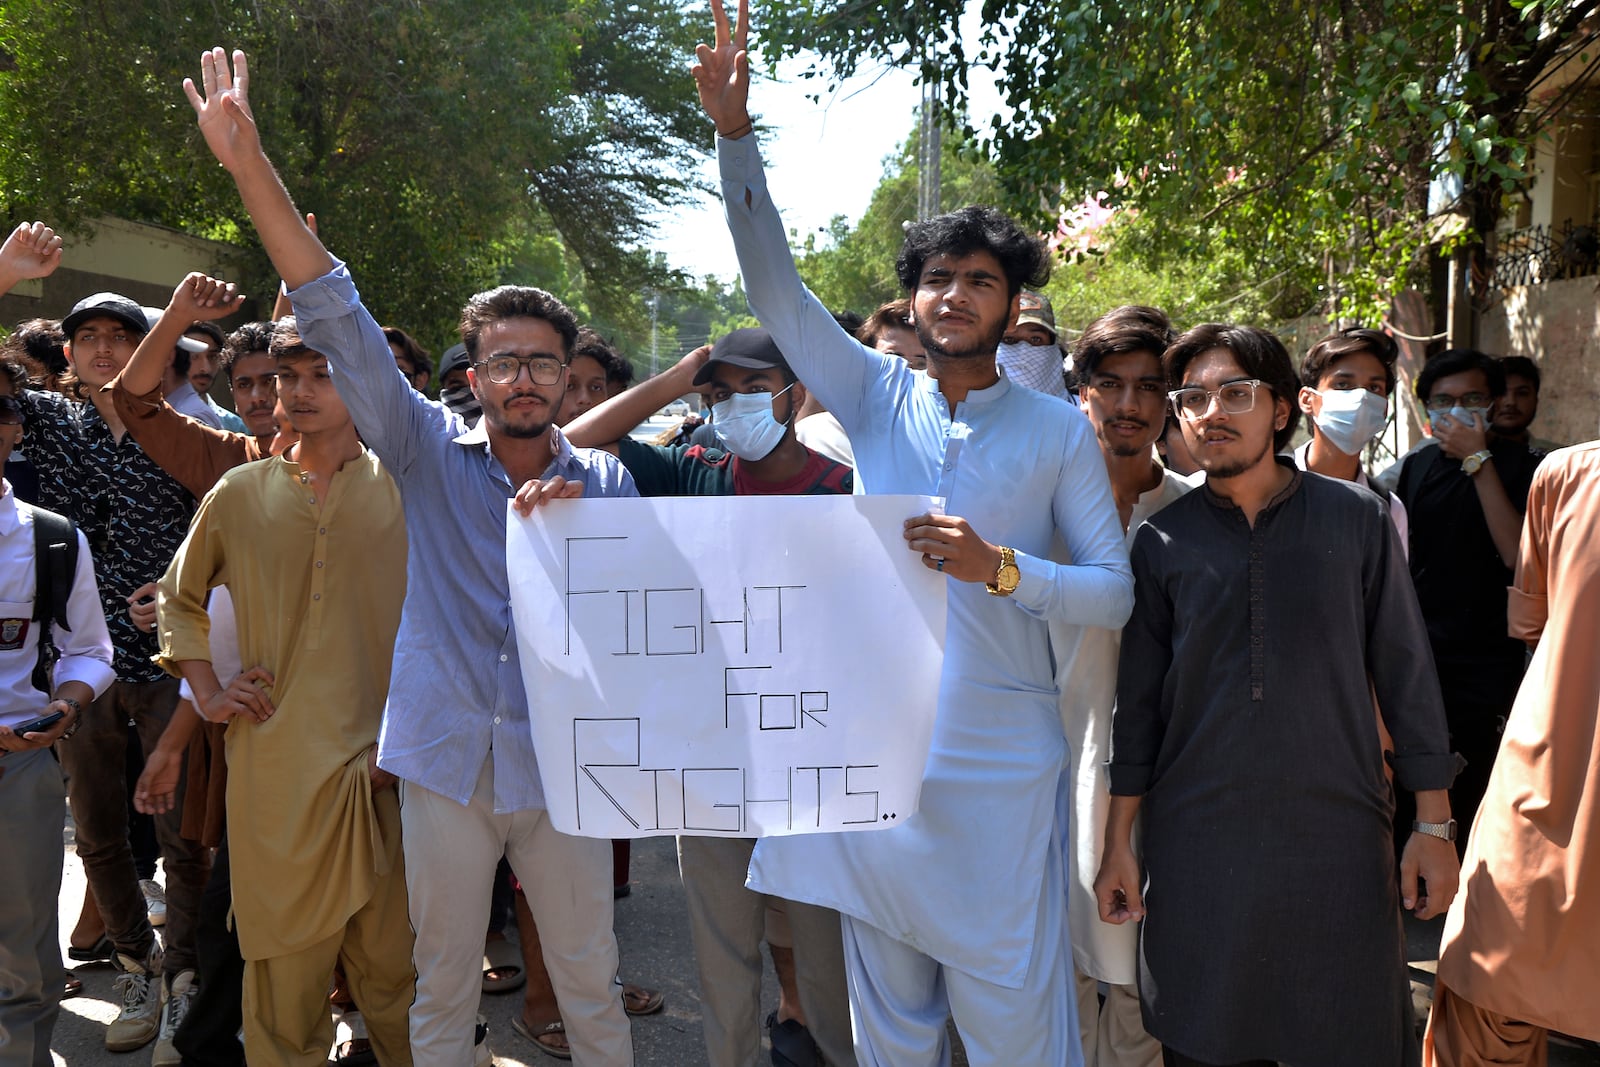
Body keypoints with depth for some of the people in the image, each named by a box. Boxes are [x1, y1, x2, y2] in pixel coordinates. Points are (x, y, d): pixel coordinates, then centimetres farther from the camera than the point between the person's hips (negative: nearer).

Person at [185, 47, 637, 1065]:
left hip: (560, 761, 1)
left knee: (591, 985, 11)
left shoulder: (604, 481, 3)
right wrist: (250, 164, -14)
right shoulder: (430, 452, 0)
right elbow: (338, 321, -7)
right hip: (447, 755, 0)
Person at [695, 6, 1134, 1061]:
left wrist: (1001, 567, -20)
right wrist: (735, 133, -12)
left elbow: (1114, 591, -2)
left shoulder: (1059, 430, 0)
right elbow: (774, 285, -3)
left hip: (1002, 767, -2)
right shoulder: (879, 399, 5)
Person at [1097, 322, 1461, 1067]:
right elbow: (1138, 702, 5)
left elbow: (1405, 673, 3)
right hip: (1198, 845, 1)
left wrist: (1433, 824, 1)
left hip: (1337, 838, 0)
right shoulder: (1163, 541, 2)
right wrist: (1118, 842, 4)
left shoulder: (1356, 519, 0)